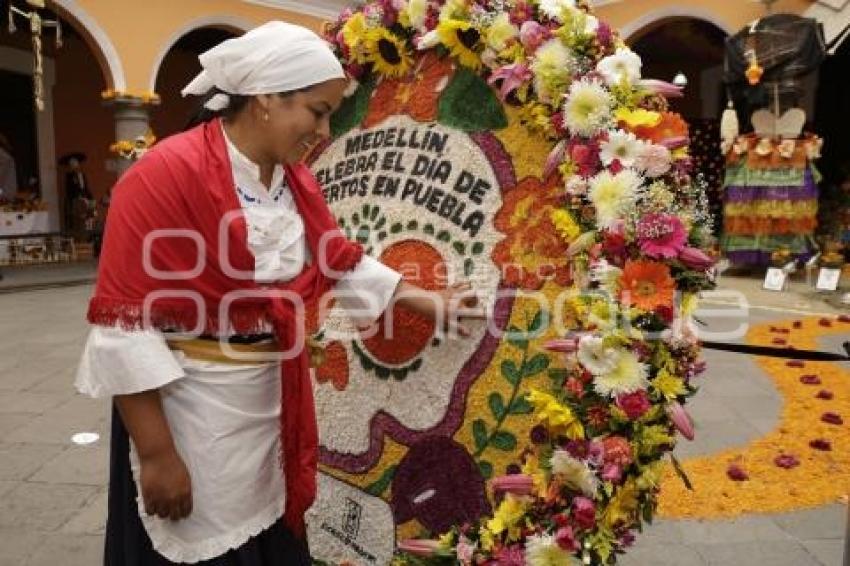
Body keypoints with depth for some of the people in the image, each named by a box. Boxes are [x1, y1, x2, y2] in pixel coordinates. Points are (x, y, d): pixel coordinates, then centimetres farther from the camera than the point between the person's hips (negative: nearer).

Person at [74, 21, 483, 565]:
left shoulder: (296, 178, 3)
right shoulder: (167, 174, -19)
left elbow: (343, 262, 14)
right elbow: (126, 323, -20)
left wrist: (430, 302, 10)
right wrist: (156, 454, -18)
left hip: (274, 402, 7)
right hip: (190, 413, -6)